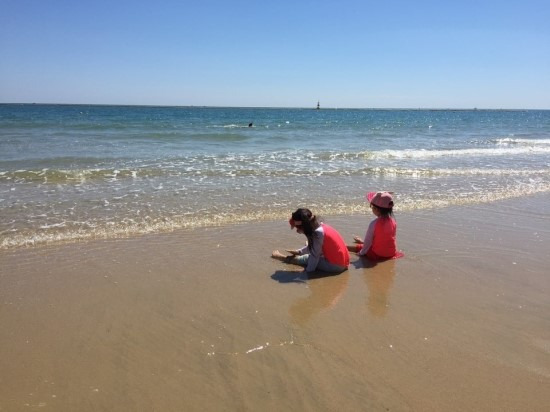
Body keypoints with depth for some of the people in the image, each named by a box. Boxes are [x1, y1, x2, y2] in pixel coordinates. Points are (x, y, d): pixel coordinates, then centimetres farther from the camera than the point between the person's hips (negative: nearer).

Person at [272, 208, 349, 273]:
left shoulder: (318, 233, -23)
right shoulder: (321, 226, 4)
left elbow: (314, 255, -18)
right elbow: (313, 247, 19)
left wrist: (308, 270, -9)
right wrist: (298, 251, 16)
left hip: (336, 265, -8)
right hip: (343, 261, 8)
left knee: (305, 259, 4)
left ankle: (282, 257, 22)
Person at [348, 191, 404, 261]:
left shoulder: (374, 223, -23)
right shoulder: (393, 221, -6)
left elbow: (368, 241, -15)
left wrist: (361, 253, 0)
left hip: (377, 255, -5)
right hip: (391, 253, 6)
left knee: (358, 247, 16)